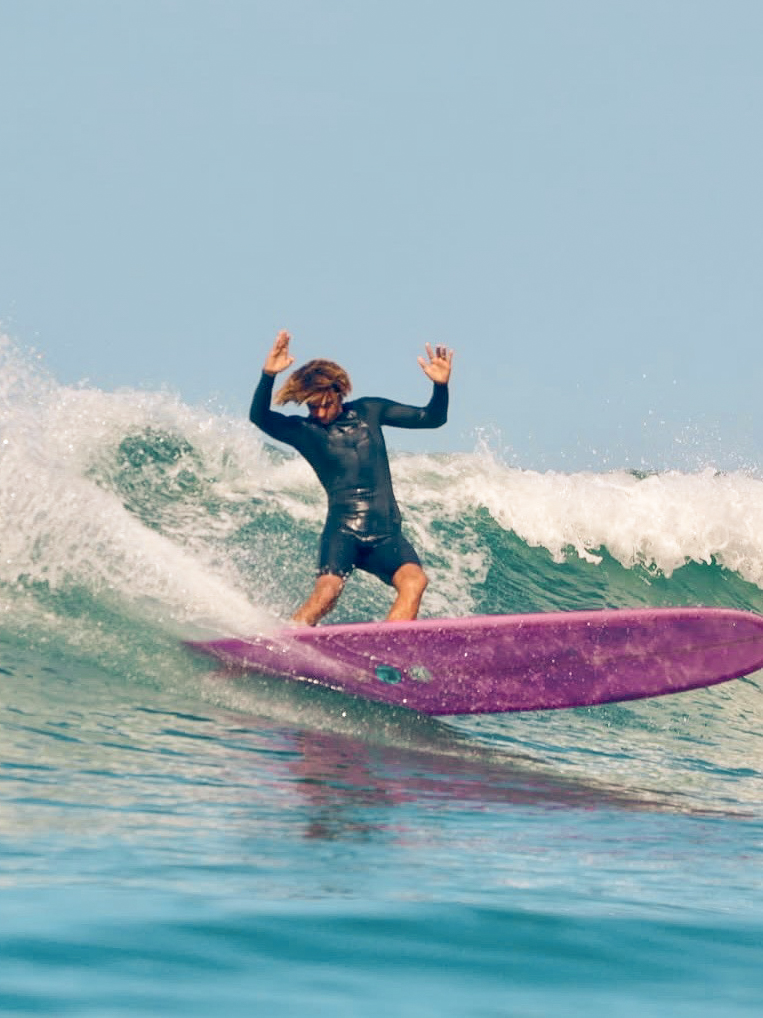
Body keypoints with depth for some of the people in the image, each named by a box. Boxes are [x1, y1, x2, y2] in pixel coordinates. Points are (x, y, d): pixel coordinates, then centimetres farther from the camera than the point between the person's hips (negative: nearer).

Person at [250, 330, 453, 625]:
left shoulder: (368, 411, 14)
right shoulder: (303, 431, 6)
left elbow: (432, 418, 16)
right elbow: (259, 416, -12)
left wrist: (441, 386, -4)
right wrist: (268, 375, -28)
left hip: (386, 533, 3)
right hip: (342, 529, -2)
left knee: (414, 581, -25)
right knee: (327, 590, -27)